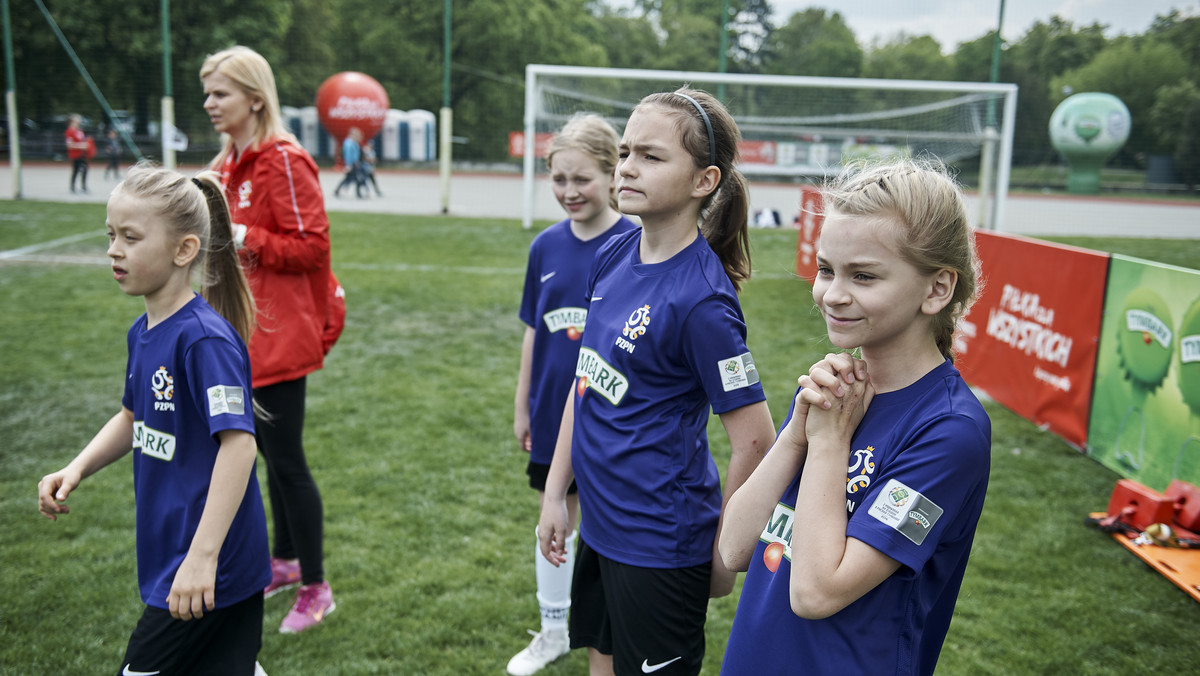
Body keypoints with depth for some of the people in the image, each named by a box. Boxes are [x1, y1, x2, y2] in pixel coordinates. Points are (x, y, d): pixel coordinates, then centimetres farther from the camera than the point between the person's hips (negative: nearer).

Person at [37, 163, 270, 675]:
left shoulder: (205, 339, -21)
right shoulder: (143, 332, 7)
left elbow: (238, 443, -27)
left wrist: (203, 556, -29)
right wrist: (77, 469, 7)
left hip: (209, 564, -8)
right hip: (169, 553, 8)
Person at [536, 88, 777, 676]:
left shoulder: (702, 299, -23)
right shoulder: (612, 257, 0)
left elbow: (754, 440, -19)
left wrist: (725, 552, -9)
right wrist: (555, 492, 10)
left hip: (659, 543, -7)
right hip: (599, 522, 7)